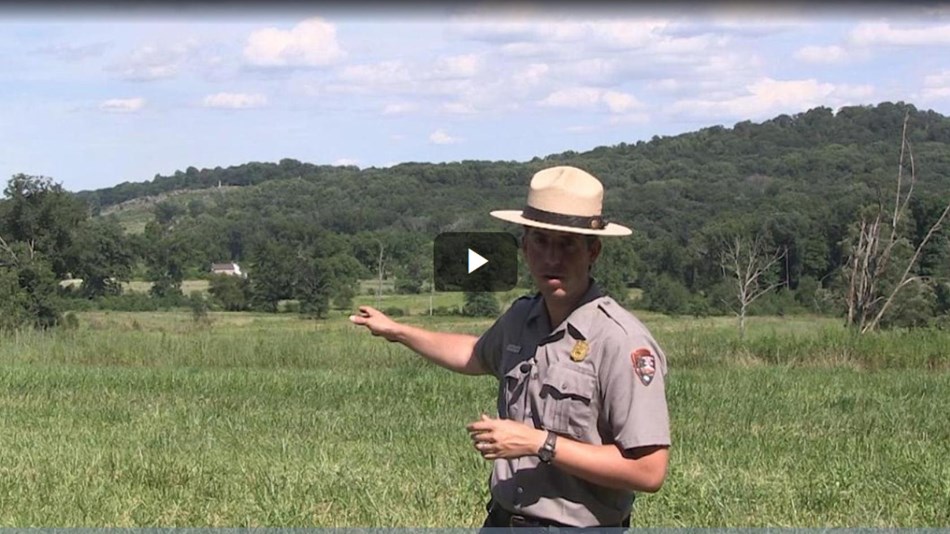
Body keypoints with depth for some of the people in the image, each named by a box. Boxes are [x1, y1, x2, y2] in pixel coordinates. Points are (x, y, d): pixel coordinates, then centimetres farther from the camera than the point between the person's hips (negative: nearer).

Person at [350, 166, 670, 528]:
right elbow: (477, 355, 28)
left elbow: (649, 470, -23)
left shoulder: (622, 342, -20)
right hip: (501, 521, 7)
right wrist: (397, 331, 35)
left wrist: (539, 444, -23)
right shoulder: (521, 318, 3)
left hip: (577, 525, -7)